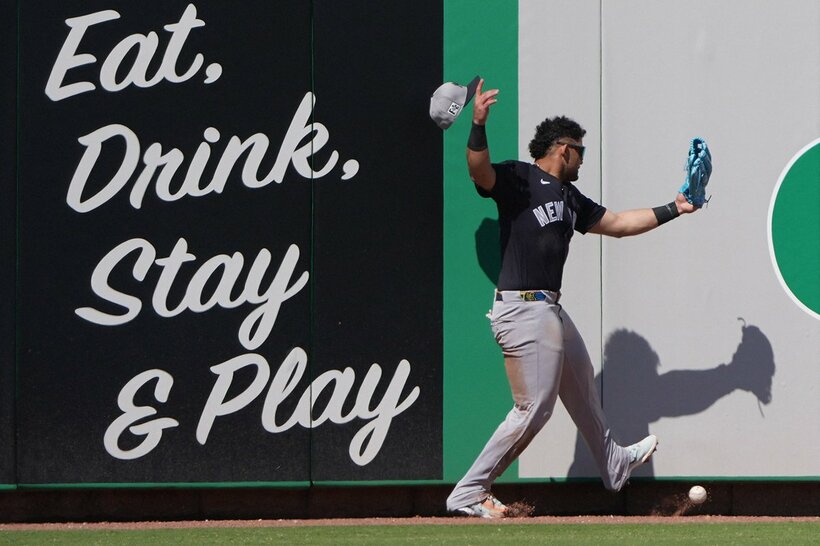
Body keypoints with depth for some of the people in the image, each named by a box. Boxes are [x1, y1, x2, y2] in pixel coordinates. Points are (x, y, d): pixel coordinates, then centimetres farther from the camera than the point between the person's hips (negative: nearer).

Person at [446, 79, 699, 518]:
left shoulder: (570, 198, 20)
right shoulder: (518, 178, -7)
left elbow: (617, 223, 30)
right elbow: (480, 172, -28)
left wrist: (672, 210, 30)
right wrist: (478, 125, -44)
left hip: (551, 311, 10)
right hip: (522, 309, -10)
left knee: (581, 387, 28)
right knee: (533, 410, -11)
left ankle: (613, 466, 50)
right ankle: (468, 493, -6)